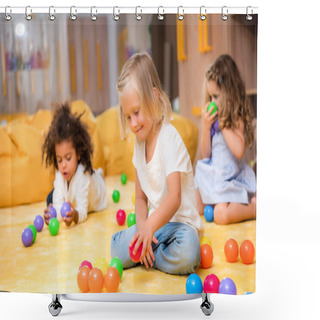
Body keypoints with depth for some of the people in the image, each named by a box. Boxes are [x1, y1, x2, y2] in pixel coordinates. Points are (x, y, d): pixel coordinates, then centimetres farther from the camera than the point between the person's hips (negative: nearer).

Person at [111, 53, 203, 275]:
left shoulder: (170, 138, -19)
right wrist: (142, 227, -12)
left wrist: (150, 226, -43)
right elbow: (141, 197, 8)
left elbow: (174, 197, -28)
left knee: (187, 252, -35)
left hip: (181, 222, -5)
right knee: (117, 249, -16)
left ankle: (151, 254, -8)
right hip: (154, 223, 5)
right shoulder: (139, 143, 5)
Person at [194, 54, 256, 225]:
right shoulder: (213, 117, 5)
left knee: (221, 215, -24)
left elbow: (239, 150, -29)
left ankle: (255, 204, -3)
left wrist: (223, 124, -21)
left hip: (230, 177, -7)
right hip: (212, 176, 8)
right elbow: (206, 153, 4)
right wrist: (206, 125, -9)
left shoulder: (237, 118, -12)